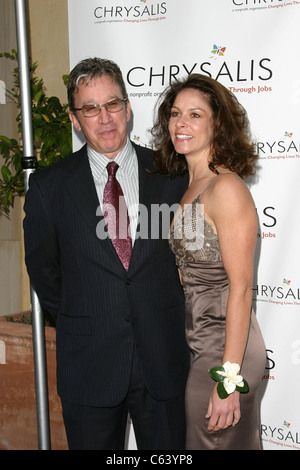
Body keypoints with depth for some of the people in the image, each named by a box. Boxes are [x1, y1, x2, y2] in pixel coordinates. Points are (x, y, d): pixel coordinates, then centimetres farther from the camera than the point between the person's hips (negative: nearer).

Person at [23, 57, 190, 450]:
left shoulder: (170, 174, 0)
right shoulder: (49, 186, -2)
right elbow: (42, 267, 8)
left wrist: (164, 313, 6)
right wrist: (74, 319, 8)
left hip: (163, 358, 1)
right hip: (87, 361, 0)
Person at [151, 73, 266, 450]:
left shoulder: (226, 188, -17)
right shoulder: (190, 189, 9)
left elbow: (241, 288, -20)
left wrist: (228, 379, -21)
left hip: (225, 348, -8)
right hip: (199, 345, 8)